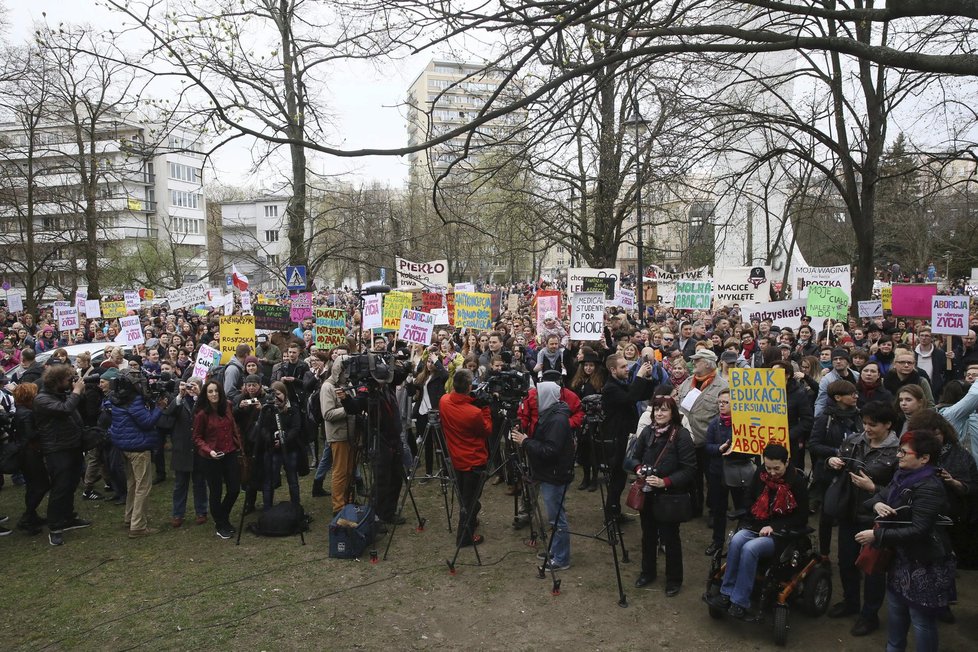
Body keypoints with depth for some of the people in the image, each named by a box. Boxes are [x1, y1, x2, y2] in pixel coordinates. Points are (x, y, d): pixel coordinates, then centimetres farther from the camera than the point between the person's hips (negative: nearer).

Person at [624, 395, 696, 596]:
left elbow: (689, 469, -16)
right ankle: (648, 572, 38)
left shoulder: (681, 435, -15)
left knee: (670, 538, 8)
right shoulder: (648, 431, 0)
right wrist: (639, 468, -15)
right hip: (647, 494, 5)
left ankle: (674, 579, 27)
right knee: (648, 535, 19)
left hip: (670, 496, -5)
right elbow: (631, 457, 7)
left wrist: (665, 482, -25)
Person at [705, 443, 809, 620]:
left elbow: (802, 518, -7)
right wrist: (756, 524, 1)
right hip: (756, 527, 5)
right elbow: (750, 499, 16)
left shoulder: (797, 482, -10)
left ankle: (739, 603, -24)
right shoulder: (760, 474, 3)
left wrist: (773, 526, -16)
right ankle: (726, 594, -22)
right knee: (736, 540, -28)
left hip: (780, 534, -4)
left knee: (749, 549, -31)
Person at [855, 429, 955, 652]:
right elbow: (881, 493, 13)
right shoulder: (902, 476, 3)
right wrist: (877, 503, -12)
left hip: (924, 565, -9)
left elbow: (918, 531, -28)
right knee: (896, 607, 24)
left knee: (921, 619, 5)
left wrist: (877, 535, -26)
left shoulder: (930, 488, -25)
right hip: (900, 557, 9)